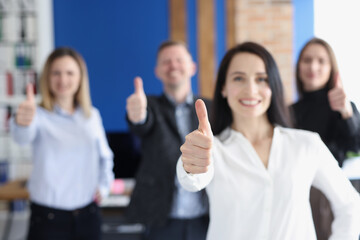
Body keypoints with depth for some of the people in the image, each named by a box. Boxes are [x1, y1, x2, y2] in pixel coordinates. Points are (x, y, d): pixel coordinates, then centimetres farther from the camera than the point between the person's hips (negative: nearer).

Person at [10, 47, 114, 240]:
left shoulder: (92, 115, 6)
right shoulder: (40, 115, -9)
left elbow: (104, 156, 20)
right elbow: (23, 137, -32)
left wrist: (104, 184, 6)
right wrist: (22, 122, -53)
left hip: (88, 214, 4)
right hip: (48, 217, -4)